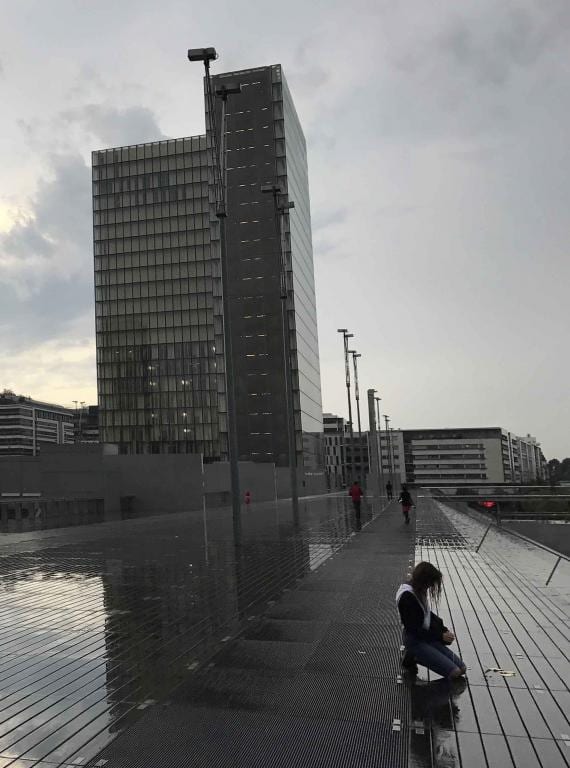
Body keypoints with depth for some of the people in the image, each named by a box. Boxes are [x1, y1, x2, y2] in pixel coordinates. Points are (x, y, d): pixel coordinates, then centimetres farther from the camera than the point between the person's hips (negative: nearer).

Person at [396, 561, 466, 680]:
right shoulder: (407, 597, -23)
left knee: (462, 668, 4)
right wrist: (440, 636, -16)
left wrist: (444, 629, 2)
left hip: (427, 636, 9)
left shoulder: (420, 591, 3)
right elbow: (413, 629, -21)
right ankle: (412, 659, -2)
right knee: (454, 672, -16)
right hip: (414, 640, -9)